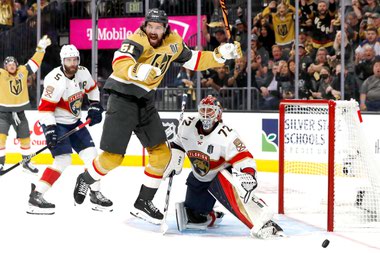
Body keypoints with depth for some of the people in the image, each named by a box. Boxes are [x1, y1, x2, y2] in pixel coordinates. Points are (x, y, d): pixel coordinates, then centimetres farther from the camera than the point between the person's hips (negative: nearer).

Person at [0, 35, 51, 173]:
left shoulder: (23, 71, 0)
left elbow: (35, 62, 6)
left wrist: (41, 47, 5)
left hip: (19, 112, 4)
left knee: (25, 137, 12)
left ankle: (26, 161, 29)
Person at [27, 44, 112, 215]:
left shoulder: (83, 73, -4)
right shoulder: (55, 80, -26)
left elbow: (92, 88, 18)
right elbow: (45, 107, -26)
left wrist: (95, 105, 9)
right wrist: (49, 129, -33)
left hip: (74, 122, 7)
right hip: (55, 123, -7)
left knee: (91, 154, 2)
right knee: (63, 160, -20)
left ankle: (95, 194, 16)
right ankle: (36, 195, -15)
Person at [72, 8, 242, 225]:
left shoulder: (173, 42, 2)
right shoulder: (137, 40, -21)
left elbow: (193, 60, 16)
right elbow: (119, 64, -37)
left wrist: (220, 55, 4)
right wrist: (137, 71, -57)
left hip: (146, 101, 7)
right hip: (123, 98, -7)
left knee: (161, 153, 2)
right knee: (113, 156, -6)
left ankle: (143, 203, 12)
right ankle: (85, 180, 24)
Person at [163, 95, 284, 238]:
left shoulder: (226, 135, -29)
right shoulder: (187, 126, -13)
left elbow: (244, 159, -32)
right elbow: (178, 143, 10)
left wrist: (248, 176, -50)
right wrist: (175, 160, -3)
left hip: (222, 174, -6)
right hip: (199, 177, 6)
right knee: (192, 215, 3)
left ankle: (262, 223, -43)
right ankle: (214, 216, 36)